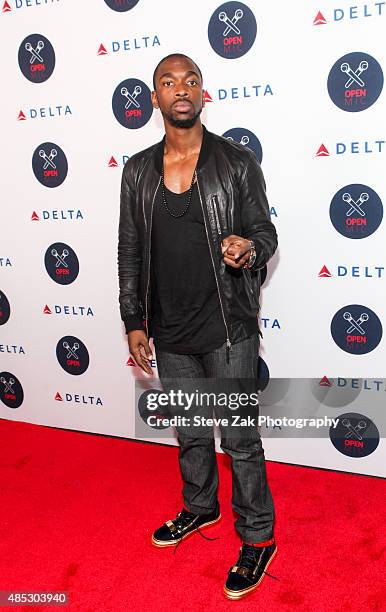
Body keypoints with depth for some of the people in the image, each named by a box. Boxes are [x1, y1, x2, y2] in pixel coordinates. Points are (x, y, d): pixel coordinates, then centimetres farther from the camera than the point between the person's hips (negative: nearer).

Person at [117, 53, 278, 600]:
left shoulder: (237, 161, -5)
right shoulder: (138, 170, 5)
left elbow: (265, 230, -1)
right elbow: (130, 250, 8)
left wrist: (250, 247, -26)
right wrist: (134, 321, 6)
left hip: (229, 329, -4)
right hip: (170, 334, 4)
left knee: (239, 439, 6)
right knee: (190, 433, 21)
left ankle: (258, 538, 26)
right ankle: (200, 508, 45)